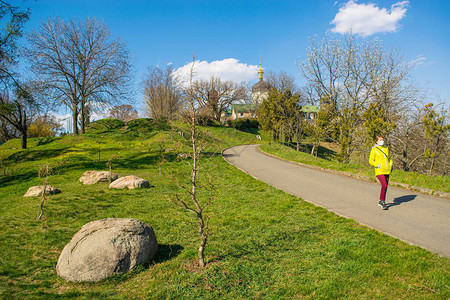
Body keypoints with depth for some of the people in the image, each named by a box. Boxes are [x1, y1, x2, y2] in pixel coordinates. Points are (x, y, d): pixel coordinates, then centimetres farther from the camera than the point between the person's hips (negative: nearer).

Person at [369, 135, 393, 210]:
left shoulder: (386, 148, 13)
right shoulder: (374, 150, -3)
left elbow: (389, 158, 25)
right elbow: (371, 161, -3)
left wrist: (391, 164, 9)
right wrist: (377, 165, -16)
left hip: (387, 171, 6)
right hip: (379, 171, -6)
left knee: (385, 187, 9)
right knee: (384, 185, -18)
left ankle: (381, 201, 24)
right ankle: (383, 201, -3)